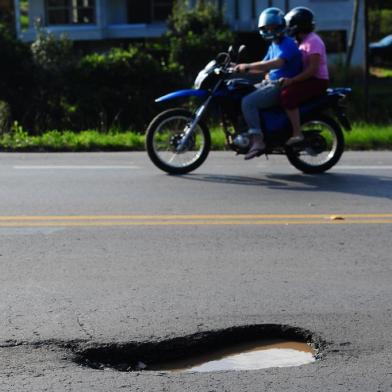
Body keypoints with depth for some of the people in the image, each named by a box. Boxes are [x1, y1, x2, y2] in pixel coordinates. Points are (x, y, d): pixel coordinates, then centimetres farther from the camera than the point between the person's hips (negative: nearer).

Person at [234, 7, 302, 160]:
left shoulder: (287, 44, -14)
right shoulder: (273, 45, 19)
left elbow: (277, 63, -32)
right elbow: (265, 66, 22)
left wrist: (248, 66, -33)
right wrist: (242, 68, 5)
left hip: (283, 86, -10)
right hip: (271, 83, 10)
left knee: (248, 102, -26)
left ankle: (257, 141, -28)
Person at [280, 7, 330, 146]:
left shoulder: (313, 41, -14)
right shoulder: (303, 41, 18)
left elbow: (312, 69, -23)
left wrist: (291, 80, -27)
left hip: (317, 81, -11)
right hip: (308, 80, 11)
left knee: (287, 96, -29)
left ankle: (297, 134, -29)